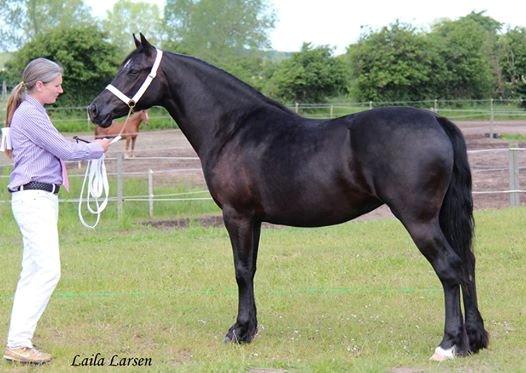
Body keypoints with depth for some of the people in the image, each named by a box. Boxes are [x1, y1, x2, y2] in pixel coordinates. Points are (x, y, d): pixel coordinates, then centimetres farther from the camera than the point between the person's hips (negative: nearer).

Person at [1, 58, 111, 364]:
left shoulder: (34, 113, 18)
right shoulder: (29, 115, -14)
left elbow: (58, 149, 21)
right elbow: (64, 150, -12)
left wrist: (90, 147, 11)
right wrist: (97, 148, 3)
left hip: (41, 198, 11)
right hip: (33, 198, -11)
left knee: (33, 272, 10)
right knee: (48, 270, -14)